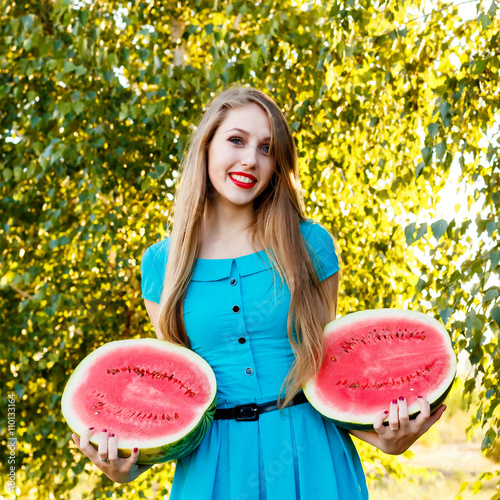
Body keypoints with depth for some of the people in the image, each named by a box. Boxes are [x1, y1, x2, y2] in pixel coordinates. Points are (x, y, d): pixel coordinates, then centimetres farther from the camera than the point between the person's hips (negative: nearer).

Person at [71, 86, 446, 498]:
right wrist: (130, 466, -9)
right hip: (213, 463, 1)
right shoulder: (162, 263, 1)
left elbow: (330, 365, 3)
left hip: (307, 455, -1)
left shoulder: (309, 245, -2)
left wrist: (381, 438, -12)